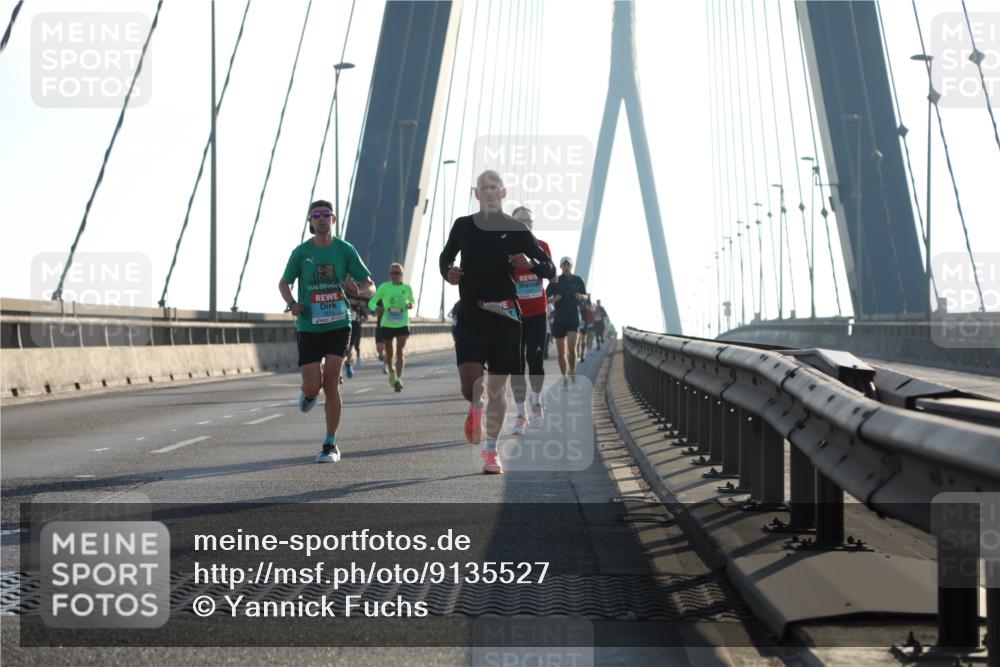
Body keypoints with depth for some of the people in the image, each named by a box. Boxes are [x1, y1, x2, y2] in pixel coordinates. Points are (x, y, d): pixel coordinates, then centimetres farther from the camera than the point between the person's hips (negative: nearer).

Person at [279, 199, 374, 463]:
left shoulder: (345, 250, -1)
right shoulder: (301, 252, -1)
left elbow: (370, 288, 4)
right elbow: (284, 284, 13)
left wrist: (357, 290, -20)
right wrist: (292, 304, -8)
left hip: (338, 325, 0)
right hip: (309, 328, 0)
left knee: (331, 383, -11)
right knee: (313, 387, -7)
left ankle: (331, 445, 2)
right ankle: (308, 393, 35)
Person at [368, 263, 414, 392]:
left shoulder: (407, 288, 2)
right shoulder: (384, 287, -4)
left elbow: (411, 301, 20)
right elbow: (372, 302, -2)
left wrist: (410, 305, -5)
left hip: (403, 324, 0)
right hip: (387, 324, 0)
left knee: (400, 352, -14)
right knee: (389, 354, 9)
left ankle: (399, 379, -17)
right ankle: (391, 370, 40)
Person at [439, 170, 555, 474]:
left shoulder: (517, 230, 3)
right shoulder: (463, 226, 7)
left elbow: (550, 269, 4)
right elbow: (446, 256, 24)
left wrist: (532, 263, -18)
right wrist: (448, 271, 2)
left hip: (505, 315, 0)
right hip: (470, 315, 0)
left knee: (497, 388, 3)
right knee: (470, 379, -15)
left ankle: (491, 451, 14)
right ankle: (475, 409, 22)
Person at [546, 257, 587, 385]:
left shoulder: (578, 280, 8)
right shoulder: (555, 281, 6)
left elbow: (585, 296, 17)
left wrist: (581, 296, -5)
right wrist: (554, 299, -12)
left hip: (573, 318, -1)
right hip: (559, 319, 1)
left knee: (572, 347, -18)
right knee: (561, 352, 4)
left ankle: (572, 372, 2)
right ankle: (564, 376, 17)